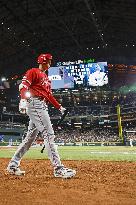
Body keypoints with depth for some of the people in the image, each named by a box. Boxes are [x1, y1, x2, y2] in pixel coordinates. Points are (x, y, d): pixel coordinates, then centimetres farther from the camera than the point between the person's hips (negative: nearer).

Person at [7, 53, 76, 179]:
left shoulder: (46, 78, 29)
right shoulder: (33, 72, 2)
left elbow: (49, 95, 26)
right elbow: (24, 85, -13)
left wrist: (59, 107, 18)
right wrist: (23, 100, -30)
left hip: (43, 107, 10)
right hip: (35, 104, -10)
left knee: (30, 137, 10)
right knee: (49, 134, -16)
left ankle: (13, 165, 19)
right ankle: (58, 168, -16)